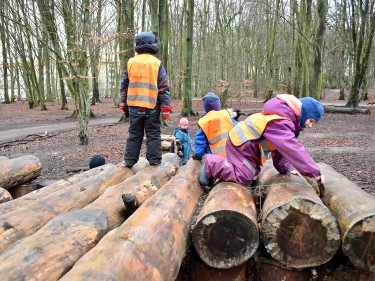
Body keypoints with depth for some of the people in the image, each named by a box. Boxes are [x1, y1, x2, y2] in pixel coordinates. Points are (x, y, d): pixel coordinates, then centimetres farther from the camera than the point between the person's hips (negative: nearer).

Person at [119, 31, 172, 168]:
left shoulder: (131, 62, 4)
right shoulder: (157, 63, -4)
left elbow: (124, 85, 9)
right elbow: (164, 87, -6)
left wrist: (124, 104, 17)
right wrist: (166, 108, -2)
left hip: (134, 106, 3)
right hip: (152, 107, -3)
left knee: (134, 134, 12)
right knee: (153, 134, 7)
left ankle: (130, 160, 14)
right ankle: (154, 160, 9)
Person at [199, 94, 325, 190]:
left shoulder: (286, 120, 6)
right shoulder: (279, 123, -28)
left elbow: (282, 147, 13)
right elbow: (293, 149, -34)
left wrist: (286, 168, 8)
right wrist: (315, 172, -31)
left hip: (246, 142, 10)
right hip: (241, 142, -10)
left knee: (253, 171, 19)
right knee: (244, 176, -16)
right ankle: (210, 164, 0)